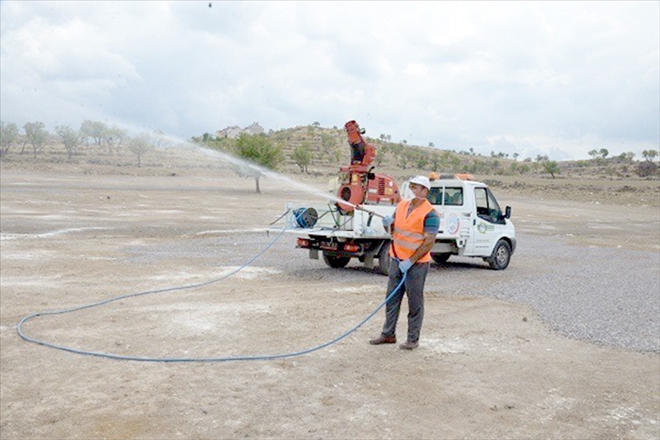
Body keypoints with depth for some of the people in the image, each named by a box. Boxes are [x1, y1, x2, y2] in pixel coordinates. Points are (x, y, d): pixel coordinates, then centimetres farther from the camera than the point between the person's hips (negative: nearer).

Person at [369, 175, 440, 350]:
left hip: (416, 263, -7)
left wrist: (410, 261, -20)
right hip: (396, 260, 7)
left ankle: (413, 339, 14)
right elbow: (394, 229, 19)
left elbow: (429, 242, -18)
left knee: (415, 302, 3)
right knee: (392, 298, 13)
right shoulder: (401, 205, 8)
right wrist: (389, 224, -4)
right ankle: (388, 334, 24)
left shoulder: (429, 214, -14)